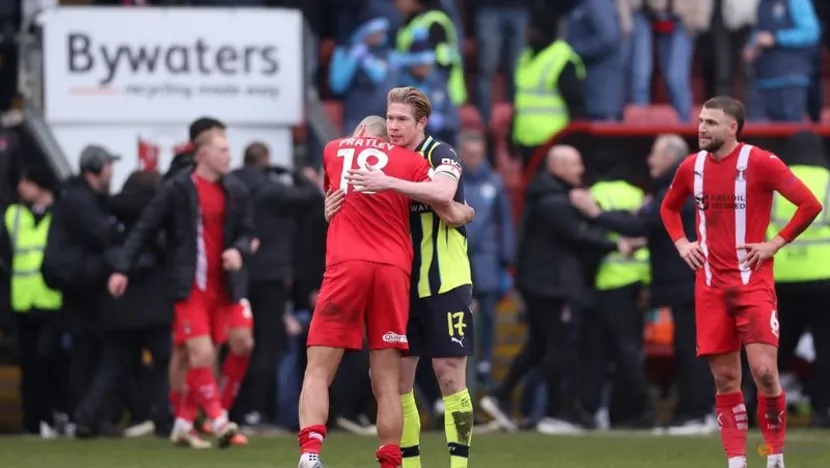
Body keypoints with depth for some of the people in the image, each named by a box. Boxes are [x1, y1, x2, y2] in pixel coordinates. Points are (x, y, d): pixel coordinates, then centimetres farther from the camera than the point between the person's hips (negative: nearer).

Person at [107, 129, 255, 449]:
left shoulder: (235, 192, 6)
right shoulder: (177, 190, -7)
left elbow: (246, 231, 14)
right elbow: (144, 229, -6)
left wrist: (238, 250, -10)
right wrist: (122, 269, -11)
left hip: (221, 287, 5)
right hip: (190, 287, -5)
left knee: (202, 359, 7)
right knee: (201, 354, -14)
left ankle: (183, 425, 15)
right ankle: (218, 421, -12)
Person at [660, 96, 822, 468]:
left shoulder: (760, 162, -9)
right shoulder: (692, 167, 7)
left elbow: (810, 204, -9)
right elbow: (669, 207, 26)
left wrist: (775, 243, -11)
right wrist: (681, 243, 10)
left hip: (753, 283, -5)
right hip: (711, 286, 5)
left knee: (764, 371, -12)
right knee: (725, 379, 3)